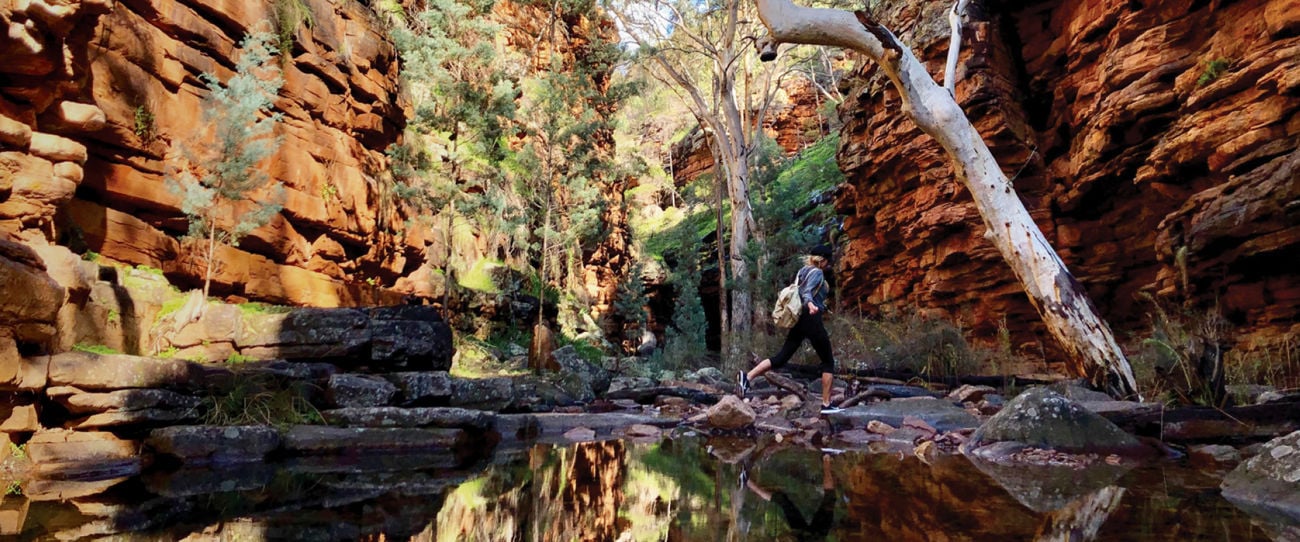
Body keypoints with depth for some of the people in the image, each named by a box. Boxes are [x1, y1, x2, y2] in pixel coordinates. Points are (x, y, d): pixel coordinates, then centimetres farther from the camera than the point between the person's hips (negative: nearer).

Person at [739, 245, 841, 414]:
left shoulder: (803, 271, 18)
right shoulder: (817, 272, -8)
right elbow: (806, 292, -25)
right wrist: (810, 304, -47)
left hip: (799, 319, 8)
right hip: (812, 320, -8)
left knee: (781, 358, 1)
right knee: (828, 362, 4)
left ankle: (747, 376, -16)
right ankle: (826, 405, 3)